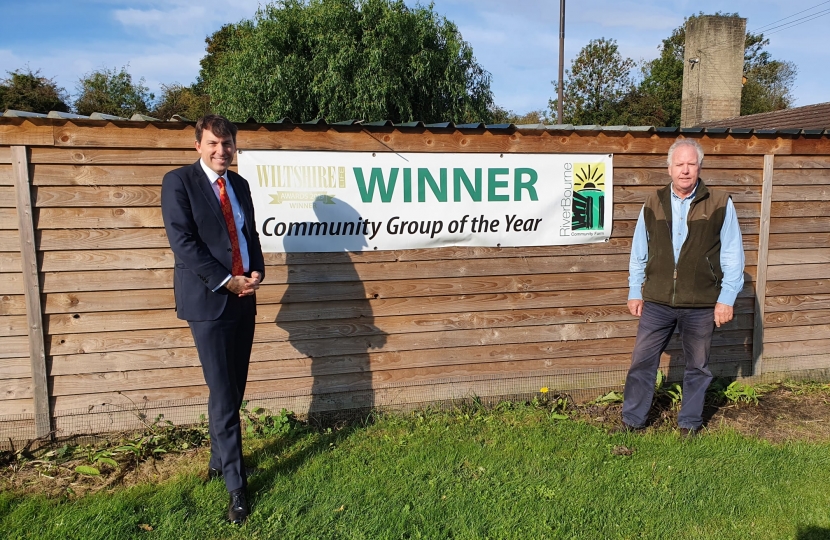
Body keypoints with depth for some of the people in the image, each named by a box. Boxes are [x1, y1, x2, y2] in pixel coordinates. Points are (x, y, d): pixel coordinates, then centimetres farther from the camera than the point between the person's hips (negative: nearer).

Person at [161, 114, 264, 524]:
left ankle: (219, 458, 31)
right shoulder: (179, 181, -5)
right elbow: (183, 241, -13)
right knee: (223, 395, -3)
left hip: (243, 298, 6)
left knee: (234, 390, 12)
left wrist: (256, 272, -2)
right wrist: (227, 281, -16)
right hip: (208, 299, -6)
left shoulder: (239, 184, 14)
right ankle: (235, 485, 8)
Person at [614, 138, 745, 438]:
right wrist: (635, 291, 6)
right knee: (642, 362, 6)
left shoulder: (720, 205, -4)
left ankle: (690, 423, 31)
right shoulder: (653, 203, 3)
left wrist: (727, 298, -5)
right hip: (656, 302, 2)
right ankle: (632, 420, 21)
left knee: (697, 366, 13)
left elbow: (732, 256, -1)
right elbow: (639, 252, 8)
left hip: (701, 305, -1)